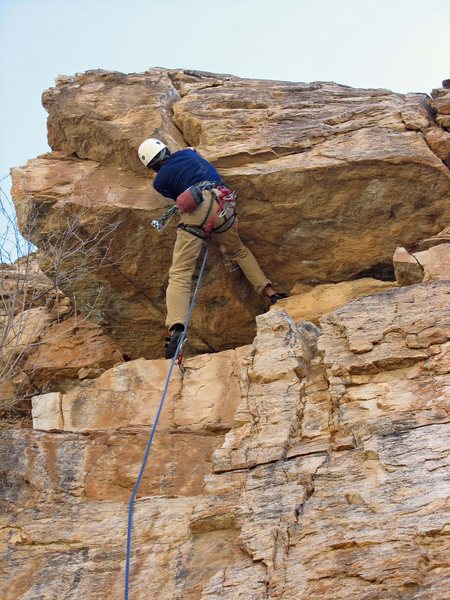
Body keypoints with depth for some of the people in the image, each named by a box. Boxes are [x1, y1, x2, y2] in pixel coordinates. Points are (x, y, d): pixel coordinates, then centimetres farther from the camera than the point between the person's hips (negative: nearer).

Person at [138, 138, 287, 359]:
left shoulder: (159, 181, 17)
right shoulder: (187, 153, 25)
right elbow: (213, 173, 37)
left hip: (195, 210, -4)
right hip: (222, 205, 4)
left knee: (180, 272, -8)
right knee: (238, 251, 30)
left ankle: (176, 329, -29)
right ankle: (271, 293, 22)